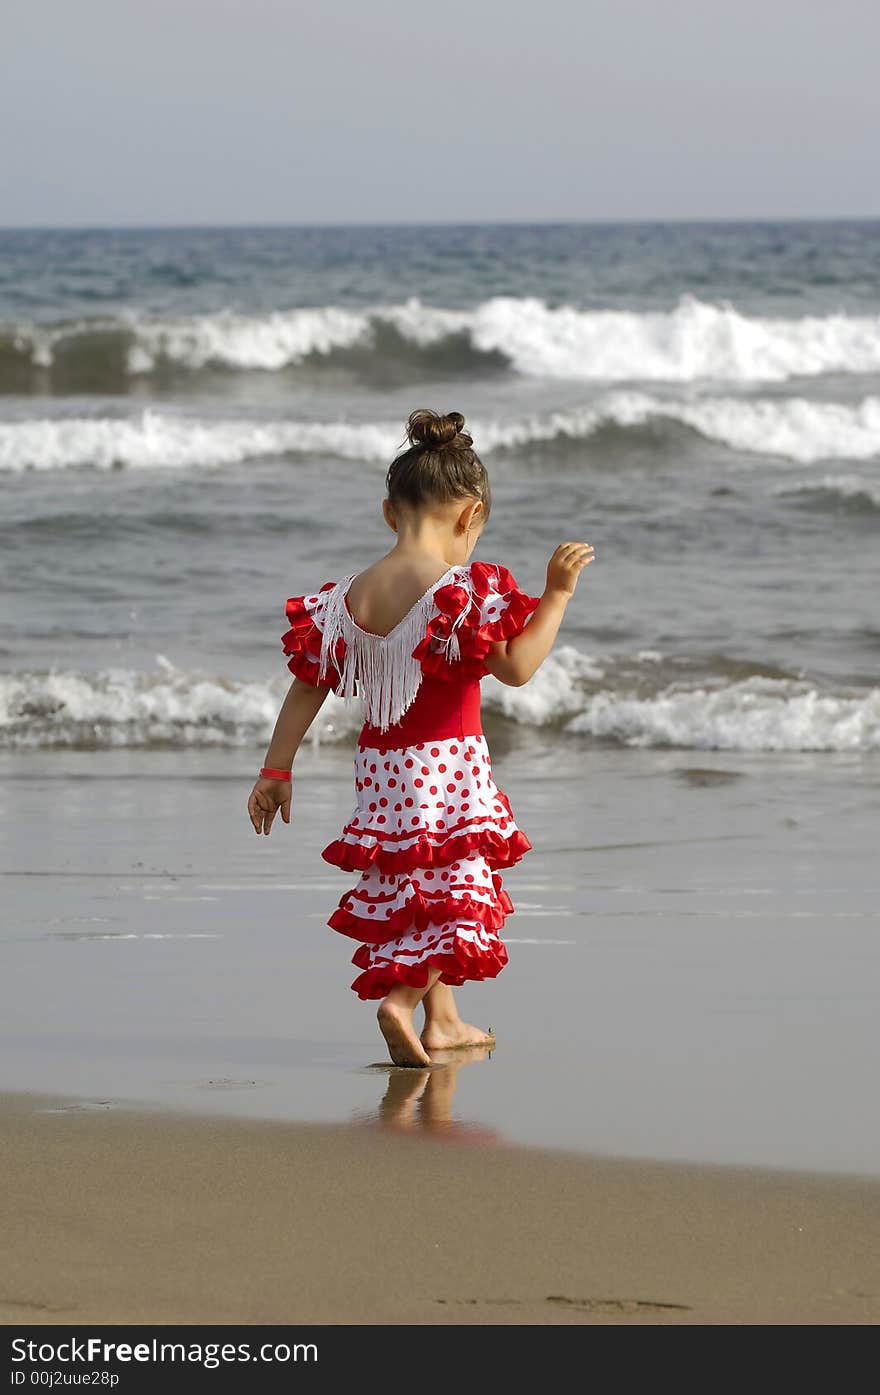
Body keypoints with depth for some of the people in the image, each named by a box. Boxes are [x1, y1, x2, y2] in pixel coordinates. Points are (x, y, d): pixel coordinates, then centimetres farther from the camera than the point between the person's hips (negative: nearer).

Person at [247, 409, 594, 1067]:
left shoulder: (347, 597, 2)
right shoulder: (463, 592, -16)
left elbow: (307, 687, 5)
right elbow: (517, 667, -21)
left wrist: (276, 771, 11)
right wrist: (556, 595, -14)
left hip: (381, 766, 6)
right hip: (449, 765, -6)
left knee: (413, 892, 19)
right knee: (456, 890, 1)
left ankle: (443, 1019, 26)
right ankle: (402, 998, -20)